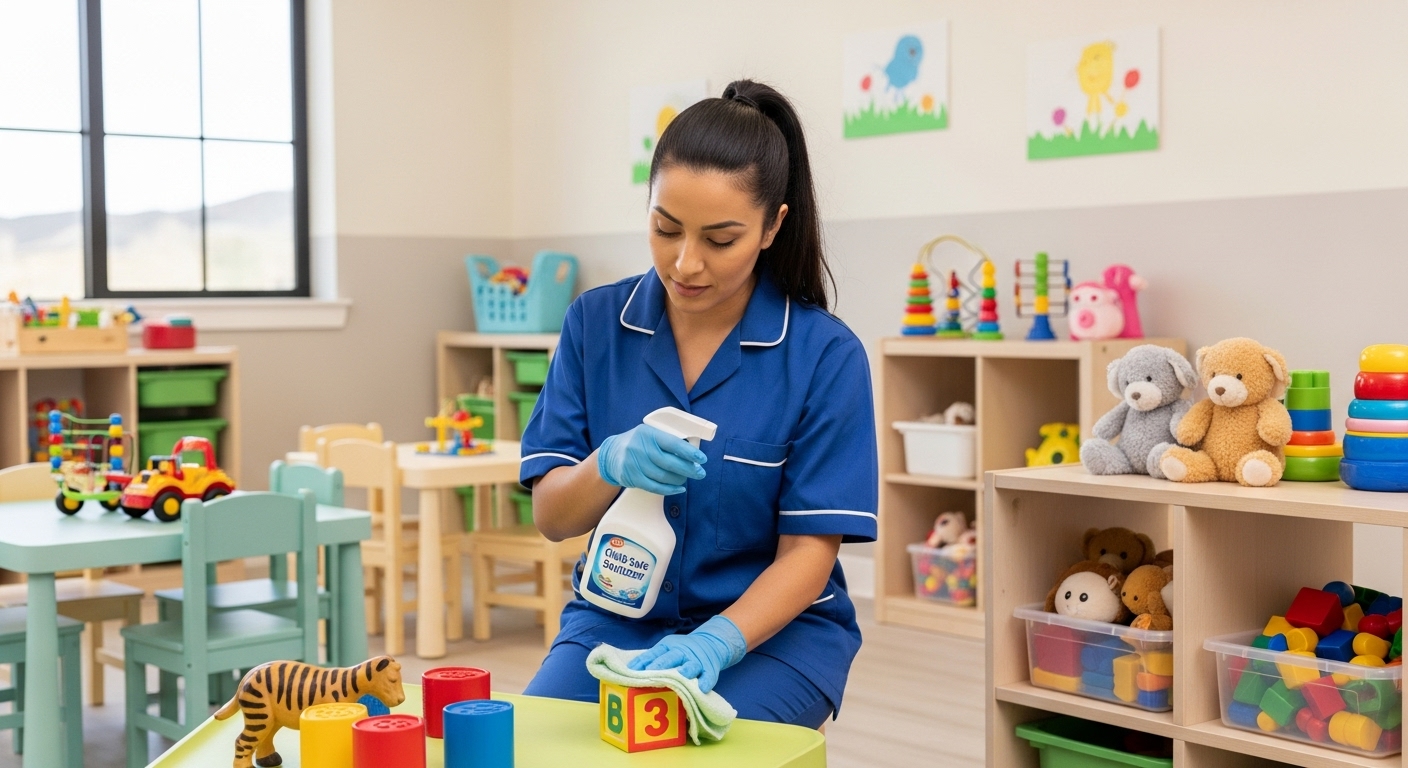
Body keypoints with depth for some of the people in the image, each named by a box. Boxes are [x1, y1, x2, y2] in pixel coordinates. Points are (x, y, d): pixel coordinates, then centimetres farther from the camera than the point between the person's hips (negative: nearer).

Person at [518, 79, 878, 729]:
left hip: (769, 626, -2)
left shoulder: (826, 354, -11)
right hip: (616, 616, 3)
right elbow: (552, 518, -3)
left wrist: (714, 643, -28)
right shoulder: (596, 323, -3)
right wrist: (610, 465, -25)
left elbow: (809, 551, -11)